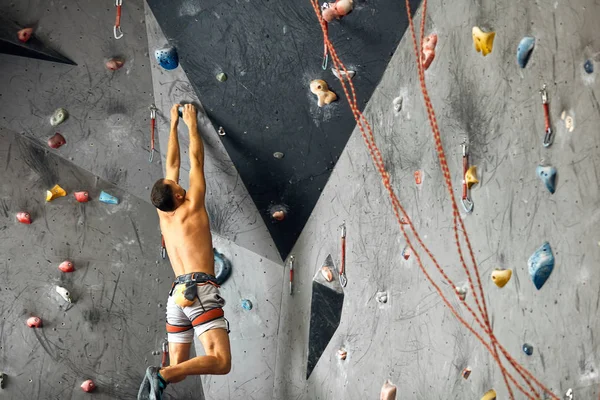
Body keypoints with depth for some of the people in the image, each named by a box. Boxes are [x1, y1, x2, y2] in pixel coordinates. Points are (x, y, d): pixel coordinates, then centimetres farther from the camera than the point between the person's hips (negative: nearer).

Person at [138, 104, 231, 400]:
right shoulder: (191, 206, 2)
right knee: (221, 362, -16)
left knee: (179, 366, 10)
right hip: (199, 289, -7)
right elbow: (196, 160, 13)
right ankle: (161, 376, -33)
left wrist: (174, 125, 35)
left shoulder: (163, 214, 16)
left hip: (176, 293, 7)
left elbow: (172, 164, 26)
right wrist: (191, 124, 23)